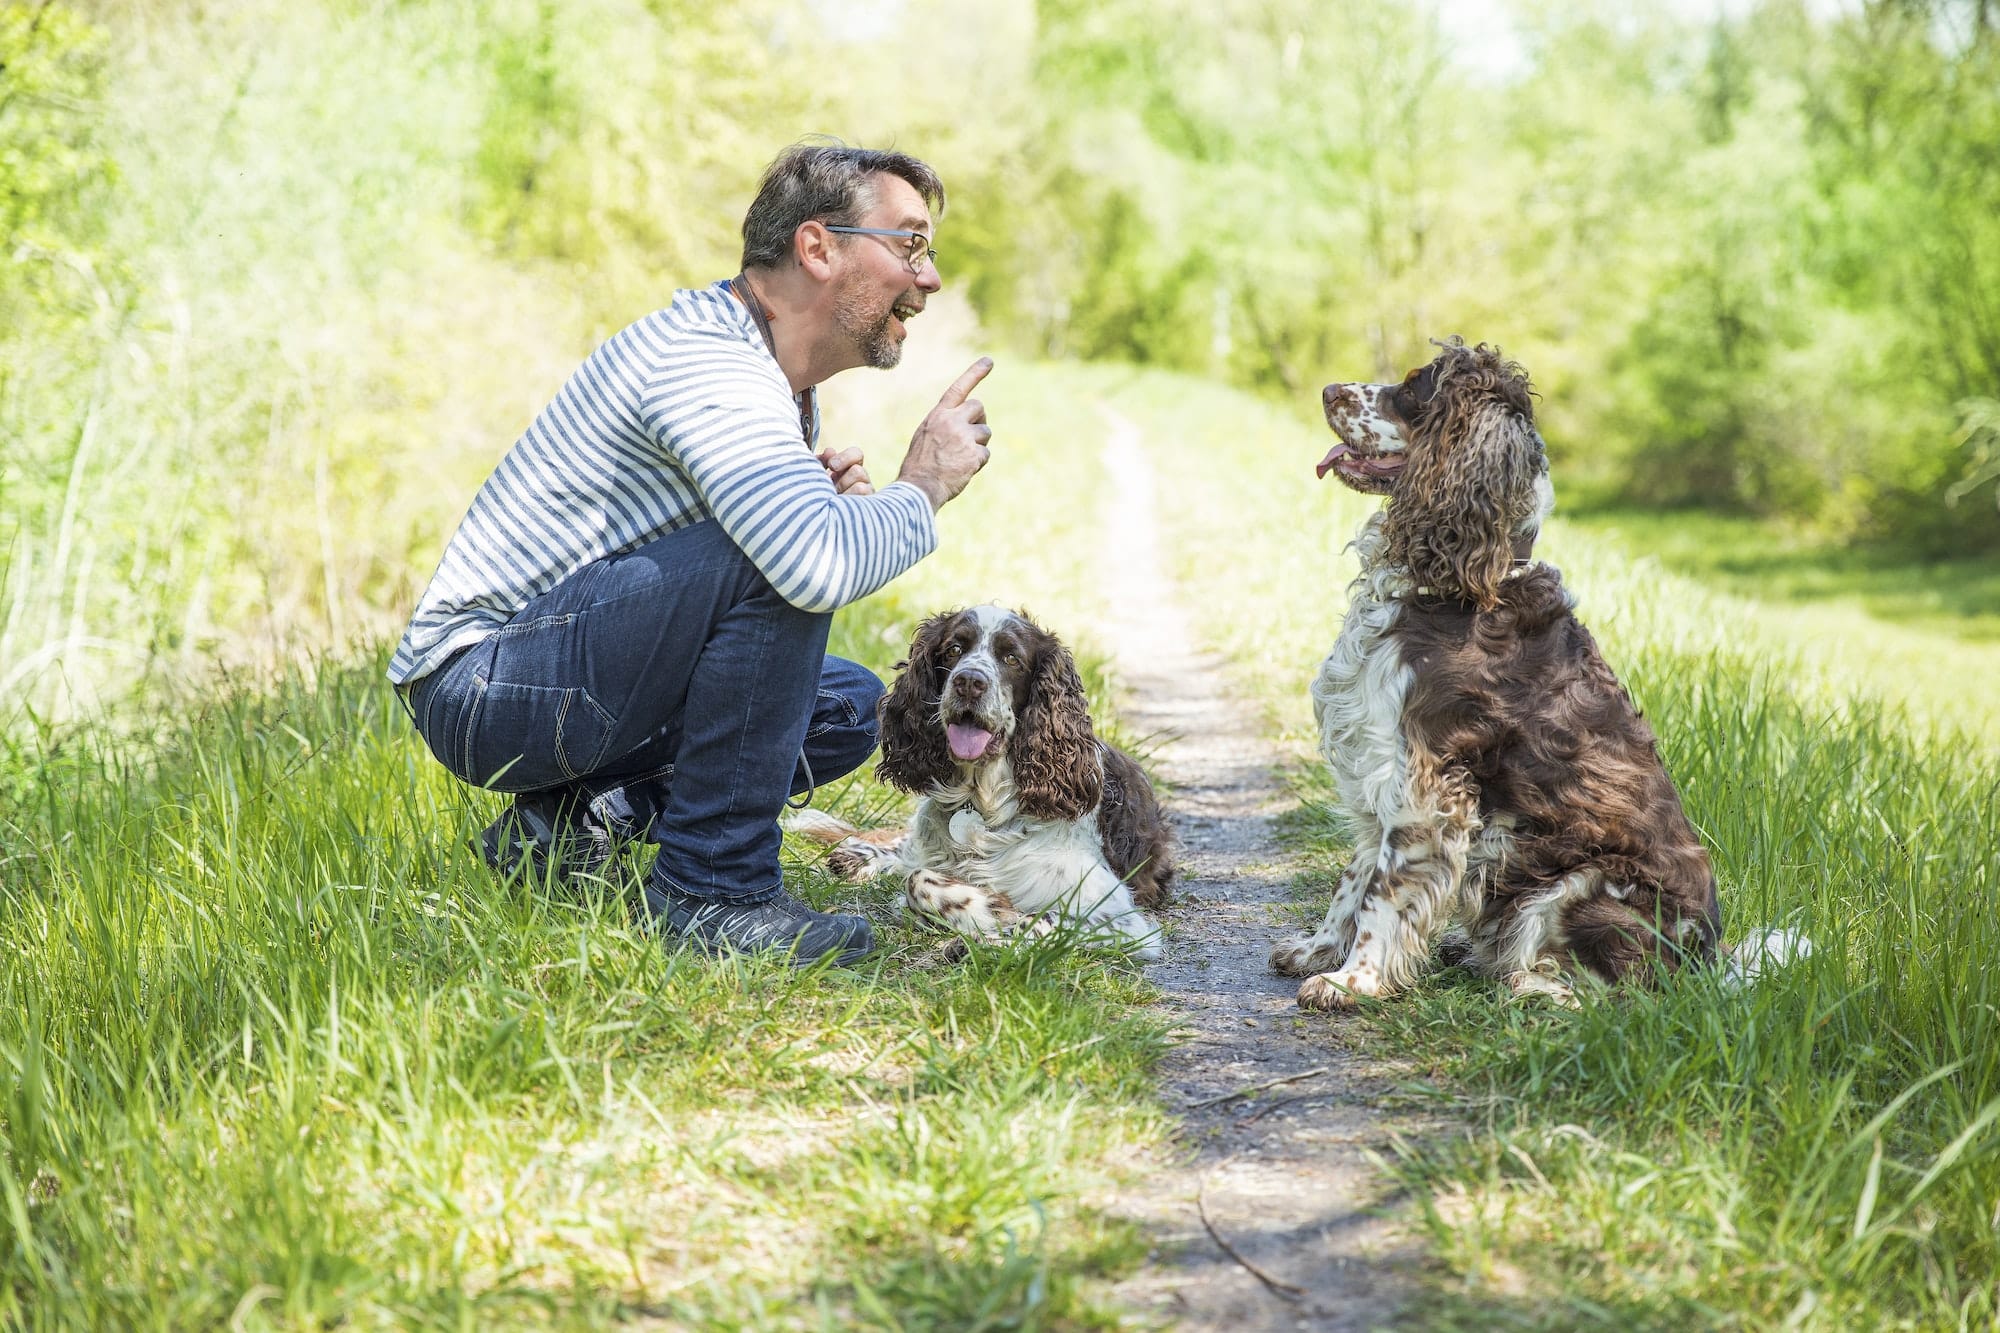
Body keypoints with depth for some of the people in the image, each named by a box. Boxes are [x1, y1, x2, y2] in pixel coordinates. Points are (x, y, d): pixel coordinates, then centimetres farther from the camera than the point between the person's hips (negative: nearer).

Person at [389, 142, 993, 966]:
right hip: (481, 680, -10)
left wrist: (825, 497, -3)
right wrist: (922, 487, -17)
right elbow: (819, 566, -37)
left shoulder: (785, 386, 11)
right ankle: (711, 887, -16)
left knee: (848, 708, 12)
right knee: (781, 562, -26)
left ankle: (577, 818, 6)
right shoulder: (707, 364, -22)